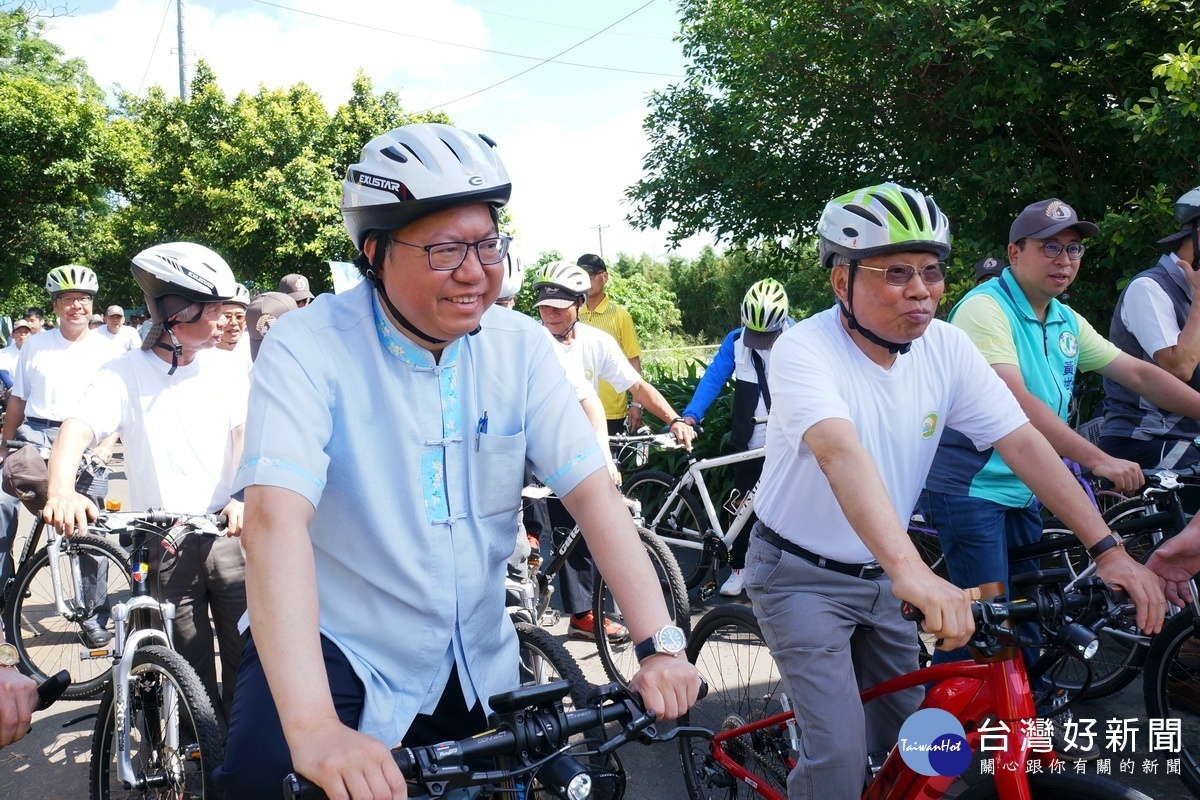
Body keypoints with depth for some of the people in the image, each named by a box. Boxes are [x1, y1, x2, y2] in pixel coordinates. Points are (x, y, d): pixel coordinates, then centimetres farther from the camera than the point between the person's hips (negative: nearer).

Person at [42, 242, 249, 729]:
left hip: (228, 531, 2)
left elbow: (246, 438, -2)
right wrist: (61, 492, -37)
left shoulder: (226, 370, 5)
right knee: (191, 663, 5)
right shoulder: (124, 375, -3)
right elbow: (77, 432, -16)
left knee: (247, 651, 0)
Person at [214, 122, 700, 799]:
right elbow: (276, 517, -32)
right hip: (335, 644, -4)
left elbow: (593, 490, -12)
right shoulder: (308, 348, -20)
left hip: (476, 660, 4)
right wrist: (314, 729, -43)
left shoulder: (521, 346, -7)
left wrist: (660, 643, -24)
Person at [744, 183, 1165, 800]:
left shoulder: (946, 346, -7)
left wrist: (1109, 550, -18)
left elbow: (1022, 442, -10)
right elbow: (840, 452, -41)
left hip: (881, 575, 6)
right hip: (802, 577, -6)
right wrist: (911, 571, -55)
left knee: (902, 729, 16)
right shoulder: (803, 350, -25)